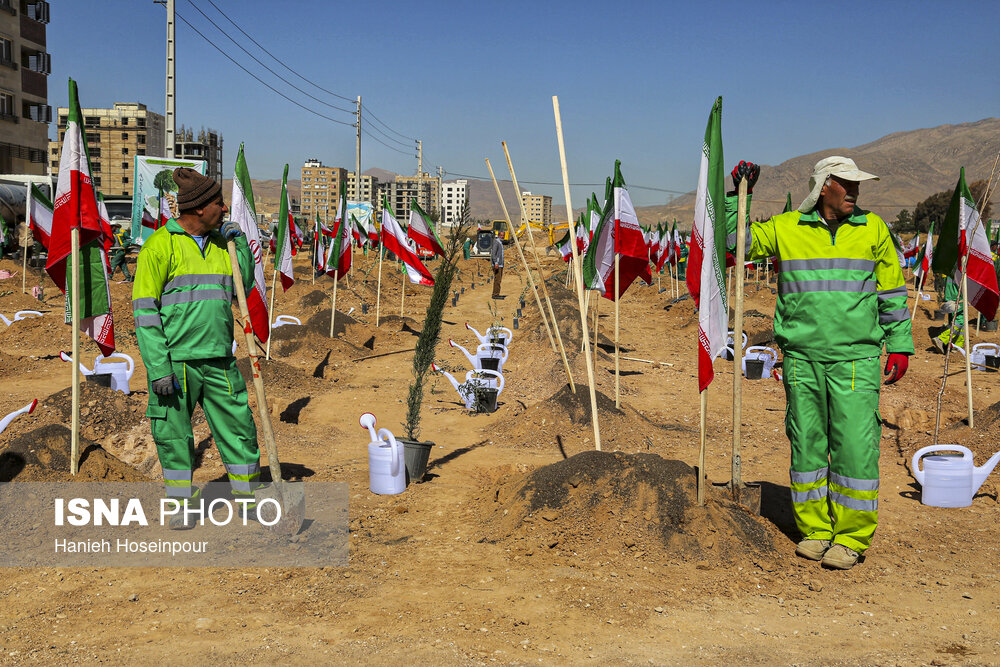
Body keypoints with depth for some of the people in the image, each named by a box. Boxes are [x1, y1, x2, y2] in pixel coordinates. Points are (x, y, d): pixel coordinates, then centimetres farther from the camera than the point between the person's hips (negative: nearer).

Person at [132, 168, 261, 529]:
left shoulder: (219, 242, 11)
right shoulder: (160, 244, -8)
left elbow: (243, 286, 20)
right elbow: (144, 310, -10)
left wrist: (239, 242, 5)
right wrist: (158, 368, -16)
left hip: (218, 359, 5)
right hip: (175, 360, -5)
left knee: (239, 427, 7)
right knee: (174, 435, 4)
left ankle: (247, 500, 21)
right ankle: (182, 505, 20)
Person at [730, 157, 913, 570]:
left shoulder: (873, 229, 8)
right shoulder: (785, 229, 4)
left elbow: (892, 291, 13)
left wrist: (900, 345, 10)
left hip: (855, 357, -1)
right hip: (802, 356, 1)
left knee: (855, 445, -5)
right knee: (807, 444, 7)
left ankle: (850, 538, 6)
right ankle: (815, 530, 21)